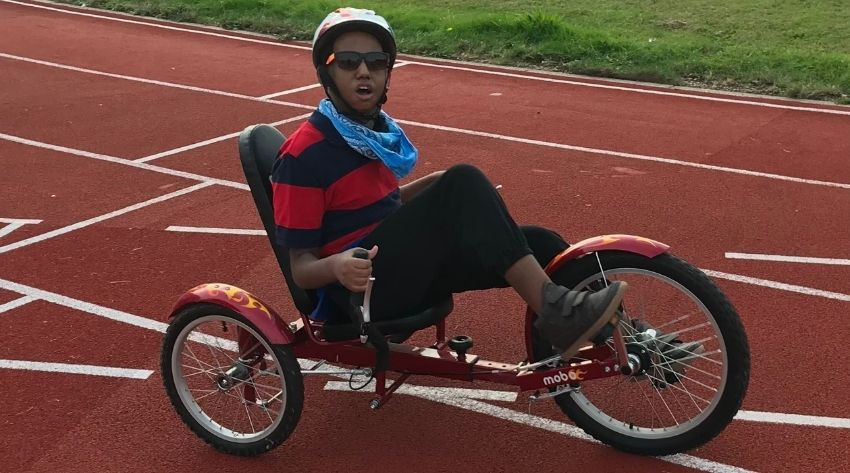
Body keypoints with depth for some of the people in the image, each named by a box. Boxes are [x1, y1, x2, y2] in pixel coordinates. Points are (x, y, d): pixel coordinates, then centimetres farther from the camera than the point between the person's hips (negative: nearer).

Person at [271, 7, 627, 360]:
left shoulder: (376, 128, 10)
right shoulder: (304, 154, -13)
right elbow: (301, 267, -13)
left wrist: (435, 185, 9)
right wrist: (336, 265, -34)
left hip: (398, 271, 8)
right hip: (363, 287, -8)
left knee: (538, 243, -9)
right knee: (464, 183, -27)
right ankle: (556, 313, -33)